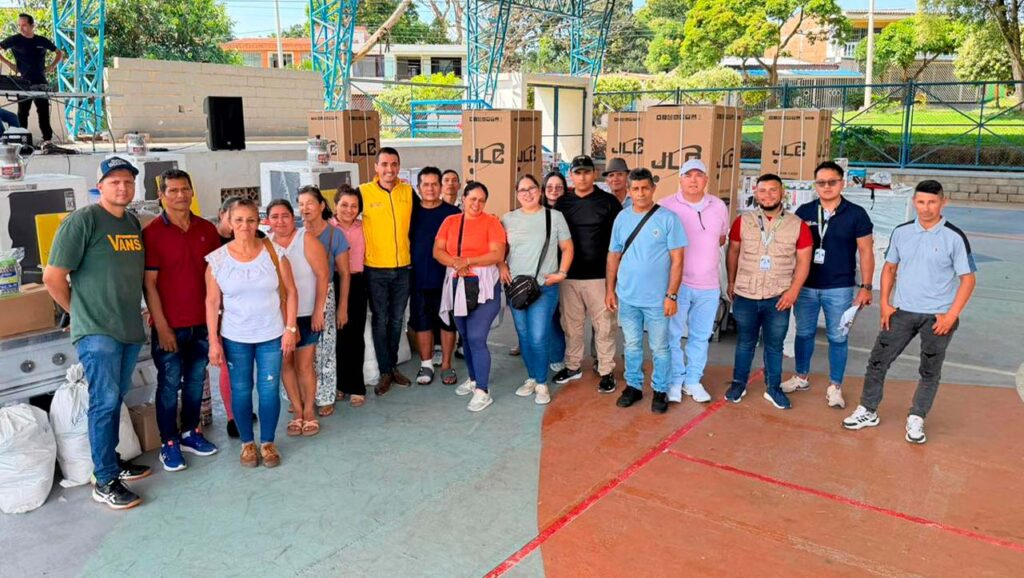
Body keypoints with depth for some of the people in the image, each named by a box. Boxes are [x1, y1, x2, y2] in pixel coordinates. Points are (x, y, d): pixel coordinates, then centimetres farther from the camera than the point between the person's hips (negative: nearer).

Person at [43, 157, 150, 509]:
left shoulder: (133, 224, 11)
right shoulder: (82, 220, -11)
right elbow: (53, 278, -10)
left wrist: (136, 312, 14)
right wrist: (82, 314, -2)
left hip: (130, 329, 7)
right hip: (97, 332, -7)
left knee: (116, 400, 16)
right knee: (105, 402, -5)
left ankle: (112, 461, 29)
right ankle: (105, 482, 4)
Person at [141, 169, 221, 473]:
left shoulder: (207, 229, 4)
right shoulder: (152, 232, -7)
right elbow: (149, 283, -9)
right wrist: (162, 327, -13)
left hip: (202, 322, 4)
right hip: (170, 324, -4)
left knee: (196, 380, 14)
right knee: (169, 384, 4)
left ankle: (191, 432, 29)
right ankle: (169, 444, 16)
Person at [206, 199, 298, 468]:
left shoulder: (274, 252, -6)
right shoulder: (217, 259, -5)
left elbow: (290, 292, -1)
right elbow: (212, 302, -2)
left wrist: (290, 328, -5)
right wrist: (213, 341, -4)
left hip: (271, 335, 0)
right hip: (234, 338, 0)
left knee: (269, 390, 5)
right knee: (241, 391, 9)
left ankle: (268, 442, 23)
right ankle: (247, 443, 27)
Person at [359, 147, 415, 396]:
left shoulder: (409, 192, 2)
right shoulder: (363, 192, -7)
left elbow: (417, 222, 15)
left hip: (403, 268, 3)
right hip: (376, 269, -3)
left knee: (397, 320, 13)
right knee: (380, 320, 4)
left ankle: (393, 366, 28)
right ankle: (385, 372, 15)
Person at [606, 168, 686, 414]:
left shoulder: (668, 218, -8)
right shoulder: (622, 217, 3)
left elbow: (677, 259, -8)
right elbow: (614, 255, 10)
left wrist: (672, 295, -11)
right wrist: (610, 290, 8)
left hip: (657, 299, -3)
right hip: (627, 297, 3)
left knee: (659, 348, 8)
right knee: (632, 345, 15)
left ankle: (660, 390, 23)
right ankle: (633, 386, 30)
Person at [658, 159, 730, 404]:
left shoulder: (719, 206, 5)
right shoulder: (666, 206, -7)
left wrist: (705, 252, 7)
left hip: (709, 285, 4)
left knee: (700, 336, 13)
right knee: (672, 336, 5)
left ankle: (693, 380, 26)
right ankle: (674, 381, 19)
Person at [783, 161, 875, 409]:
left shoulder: (856, 214, -3)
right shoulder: (804, 211, 3)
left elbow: (866, 251, -1)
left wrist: (865, 287, -5)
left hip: (840, 288, -2)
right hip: (805, 286, 2)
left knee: (837, 338, 5)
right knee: (804, 333, 13)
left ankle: (835, 387, 16)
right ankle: (801, 377, 29)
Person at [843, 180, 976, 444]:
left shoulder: (955, 237, -9)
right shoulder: (901, 232, 1)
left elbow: (968, 278, -6)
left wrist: (951, 315, -13)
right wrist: (885, 303, 2)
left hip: (938, 316, -3)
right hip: (901, 312, 3)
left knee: (930, 372, 8)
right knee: (878, 361, 5)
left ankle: (916, 420, 22)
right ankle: (868, 411, 19)